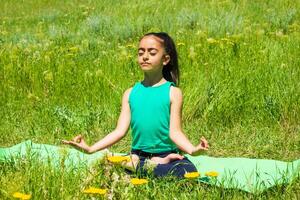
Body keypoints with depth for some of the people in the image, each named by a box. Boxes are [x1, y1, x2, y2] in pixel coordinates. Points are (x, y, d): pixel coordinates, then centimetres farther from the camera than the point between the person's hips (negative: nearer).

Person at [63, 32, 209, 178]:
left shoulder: (173, 92, -1)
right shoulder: (131, 93, 9)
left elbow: (175, 131, -8)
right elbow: (120, 131, 3)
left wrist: (193, 150, -28)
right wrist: (90, 149, -8)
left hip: (168, 155, -3)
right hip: (137, 156, 3)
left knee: (189, 172, -34)